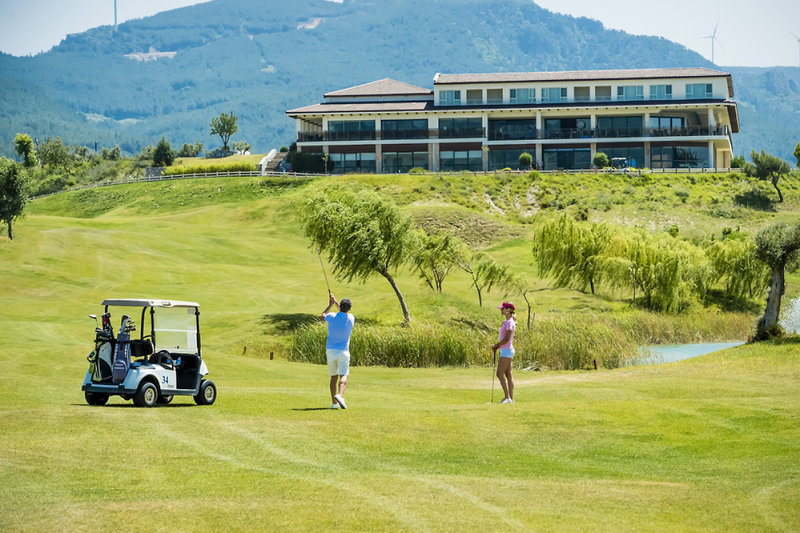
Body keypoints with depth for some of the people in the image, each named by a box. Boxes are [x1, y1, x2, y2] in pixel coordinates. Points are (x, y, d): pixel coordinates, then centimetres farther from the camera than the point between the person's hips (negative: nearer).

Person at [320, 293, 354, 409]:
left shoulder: (332, 317, -5)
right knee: (343, 376, -9)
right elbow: (345, 313, 21)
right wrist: (335, 302, 27)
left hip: (330, 351, 2)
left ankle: (334, 402, 14)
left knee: (333, 377, 13)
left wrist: (330, 305, 28)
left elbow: (322, 317, 19)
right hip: (343, 351, -2)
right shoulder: (351, 318, -5)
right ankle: (340, 395, -36)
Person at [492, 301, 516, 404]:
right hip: (506, 350, 10)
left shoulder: (510, 322, -15)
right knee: (508, 374, 8)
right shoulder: (506, 322, 15)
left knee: (500, 374, -12)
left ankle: (507, 397, -15)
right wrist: (497, 346, 7)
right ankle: (511, 398, 8)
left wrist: (496, 345, -9)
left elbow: (507, 339, -20)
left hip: (507, 350, -10)